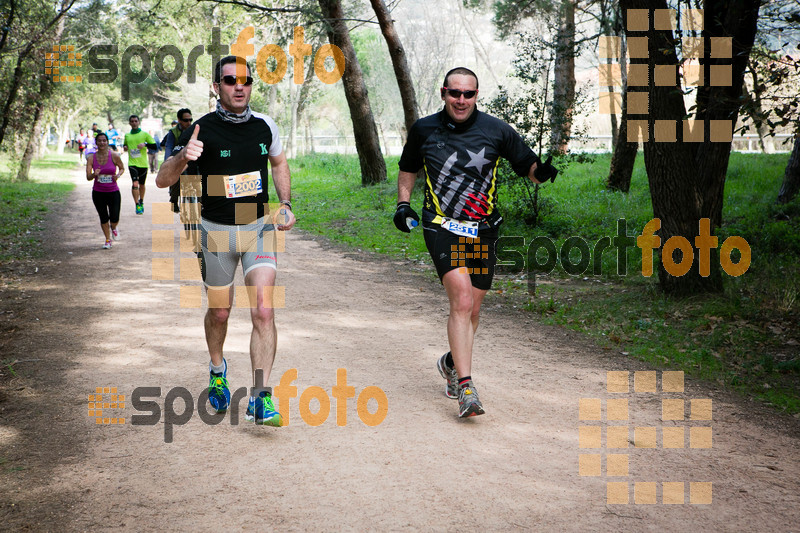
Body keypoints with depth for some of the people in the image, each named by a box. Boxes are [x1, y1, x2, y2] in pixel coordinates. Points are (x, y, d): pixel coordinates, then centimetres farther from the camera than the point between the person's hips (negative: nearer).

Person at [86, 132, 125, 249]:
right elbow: (88, 177, -5)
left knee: (114, 219, -4)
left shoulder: (114, 156, -7)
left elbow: (122, 168, 10)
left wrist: (118, 175, -11)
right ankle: (108, 240, 27)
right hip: (98, 192, 1)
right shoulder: (91, 158, -3)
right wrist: (94, 174, -26)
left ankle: (113, 228, 34)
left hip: (113, 192, -1)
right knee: (103, 218, 5)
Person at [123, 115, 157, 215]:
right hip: (132, 163, 0)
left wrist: (145, 144, -17)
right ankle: (137, 205, -15)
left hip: (143, 164, 0)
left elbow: (154, 146, -1)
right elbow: (125, 144, 27)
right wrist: (124, 147, 3)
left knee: (141, 184, 13)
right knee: (135, 183, -17)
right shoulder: (127, 135, 9)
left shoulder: (144, 134, 2)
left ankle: (141, 202, 35)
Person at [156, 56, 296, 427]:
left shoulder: (265, 126, -1)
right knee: (219, 312, 13)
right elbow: (163, 180, -14)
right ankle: (217, 370, 44)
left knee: (263, 311, -14)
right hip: (217, 232, -1)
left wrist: (286, 205, 7)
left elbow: (279, 163, 20)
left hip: (259, 227, 1)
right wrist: (183, 157, -34)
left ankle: (260, 398, -12)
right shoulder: (202, 130, -11)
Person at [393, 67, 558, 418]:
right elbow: (408, 167, 21)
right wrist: (403, 203, 8)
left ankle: (451, 363, 38)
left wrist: (543, 171, -19)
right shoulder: (424, 130, 4)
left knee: (472, 310, 9)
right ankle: (465, 387, -20)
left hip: (482, 230, 2)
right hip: (441, 227, -2)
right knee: (461, 300, -20)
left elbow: (529, 167, 4)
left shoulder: (496, 131, 0)